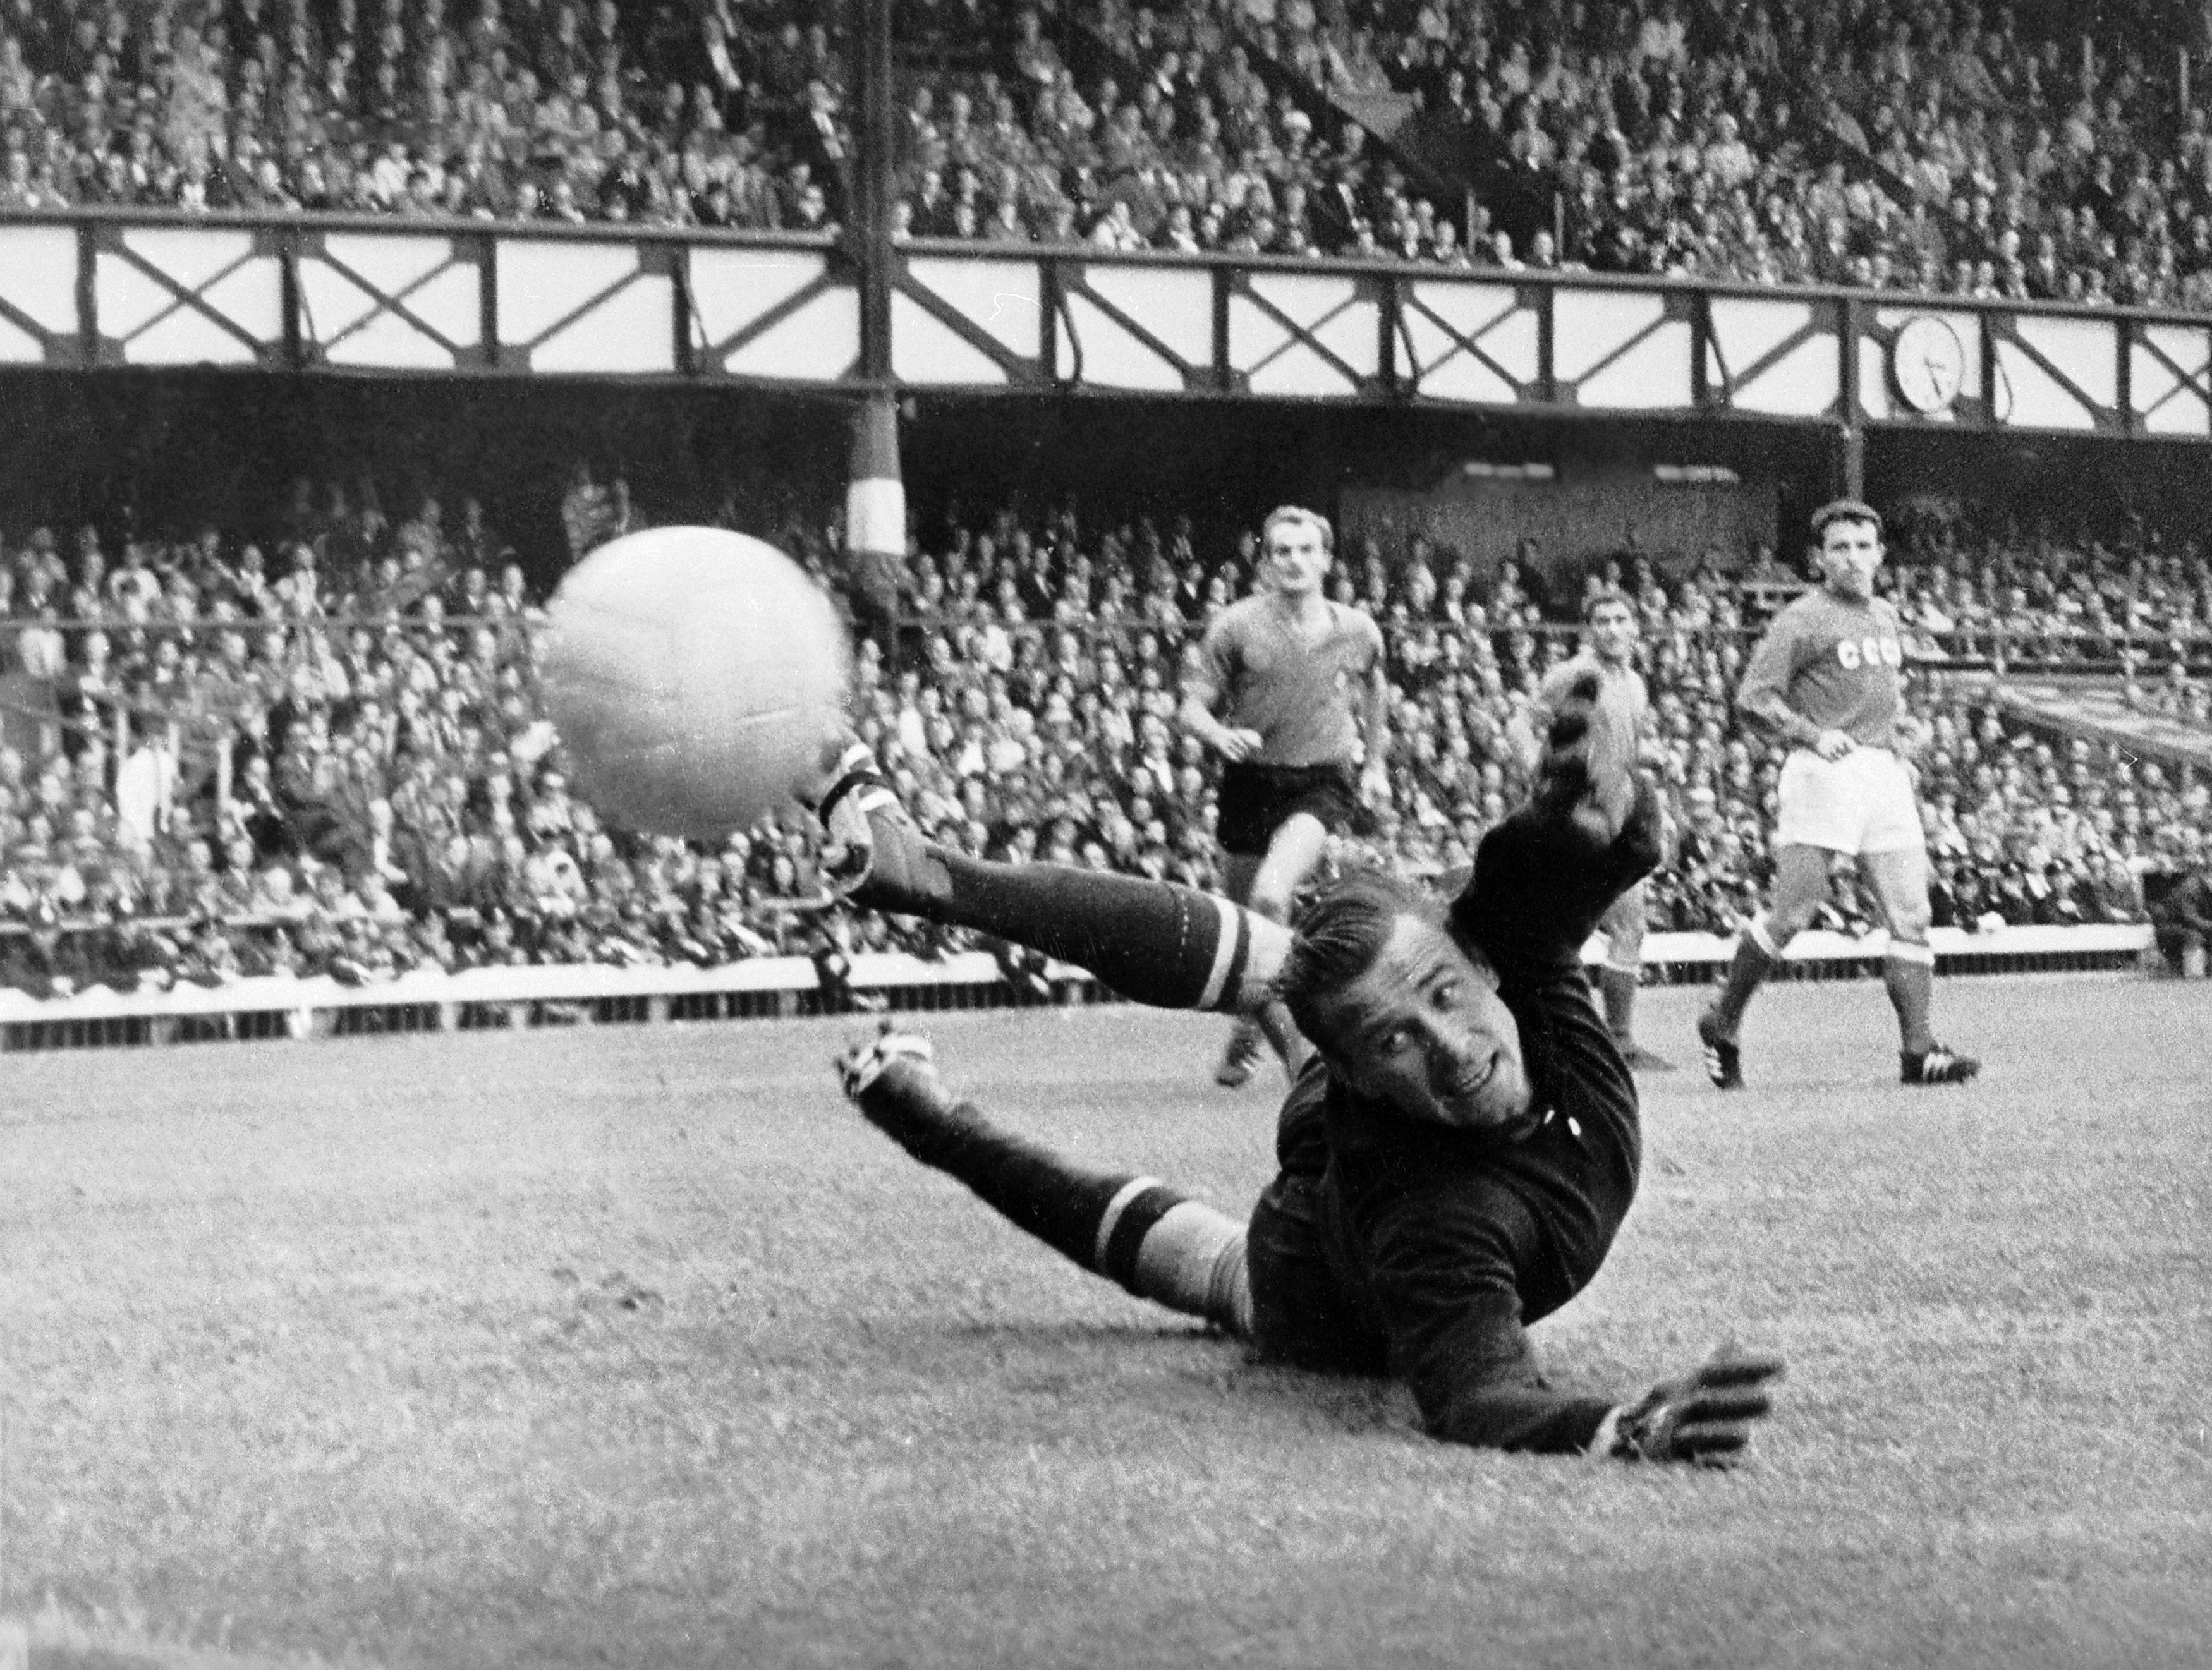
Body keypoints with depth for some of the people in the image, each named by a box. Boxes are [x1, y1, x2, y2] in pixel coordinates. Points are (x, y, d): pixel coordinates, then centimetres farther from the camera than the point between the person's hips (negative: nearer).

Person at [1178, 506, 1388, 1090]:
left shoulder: (1357, 631, 1)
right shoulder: (1236, 626, -5)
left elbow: (1374, 686, 22)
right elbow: (1194, 706, -5)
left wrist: (1376, 762, 27)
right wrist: (1220, 735, -26)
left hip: (1323, 784, -2)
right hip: (1250, 781, 2)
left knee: (1271, 896, -26)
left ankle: (1252, 1024, -7)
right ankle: (1255, 1027, 37)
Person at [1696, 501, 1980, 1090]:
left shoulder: (1887, 616, 18)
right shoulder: (1802, 619, -5)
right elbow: (1754, 697, -9)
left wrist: (1898, 745, 18)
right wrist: (1814, 735, -18)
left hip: (1886, 776, 7)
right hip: (1824, 775, -7)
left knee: (1911, 918, -1)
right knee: (1791, 913, -7)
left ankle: (1918, 1050, -3)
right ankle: (1722, 1024, 10)